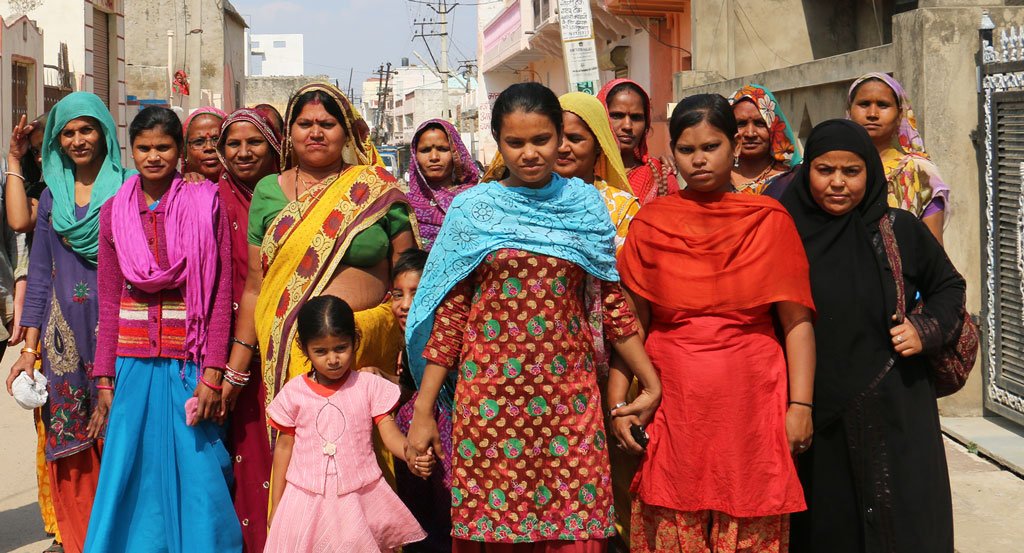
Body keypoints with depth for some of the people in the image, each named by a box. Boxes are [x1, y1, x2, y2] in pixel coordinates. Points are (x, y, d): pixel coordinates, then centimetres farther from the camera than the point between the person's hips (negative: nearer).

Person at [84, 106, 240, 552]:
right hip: (134, 361, 3)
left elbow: (221, 294, -5)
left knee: (194, 472, 1)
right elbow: (108, 302, 8)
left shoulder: (206, 204, -2)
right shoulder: (114, 212, 7)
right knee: (132, 473, 5)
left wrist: (213, 373, -11)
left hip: (190, 360, -2)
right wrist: (105, 378, 3)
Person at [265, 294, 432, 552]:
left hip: (359, 498, 0)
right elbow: (284, 446, 8)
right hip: (307, 499, 1)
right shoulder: (294, 392, 0)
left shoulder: (370, 386, -2)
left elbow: (390, 432, -6)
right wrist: (276, 505, 10)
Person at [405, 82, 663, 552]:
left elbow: (611, 302, 10)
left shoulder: (586, 204, 7)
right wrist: (423, 410, -1)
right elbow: (449, 313, 2)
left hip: (568, 394, 1)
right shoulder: (473, 208, 3)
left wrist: (651, 384, 8)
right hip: (491, 394, -1)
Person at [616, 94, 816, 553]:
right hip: (672, 408, 1)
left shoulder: (769, 220, 3)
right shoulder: (649, 224, 5)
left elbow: (796, 321, 1)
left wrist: (800, 405, -6)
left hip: (752, 407, 0)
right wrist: (619, 405, -3)